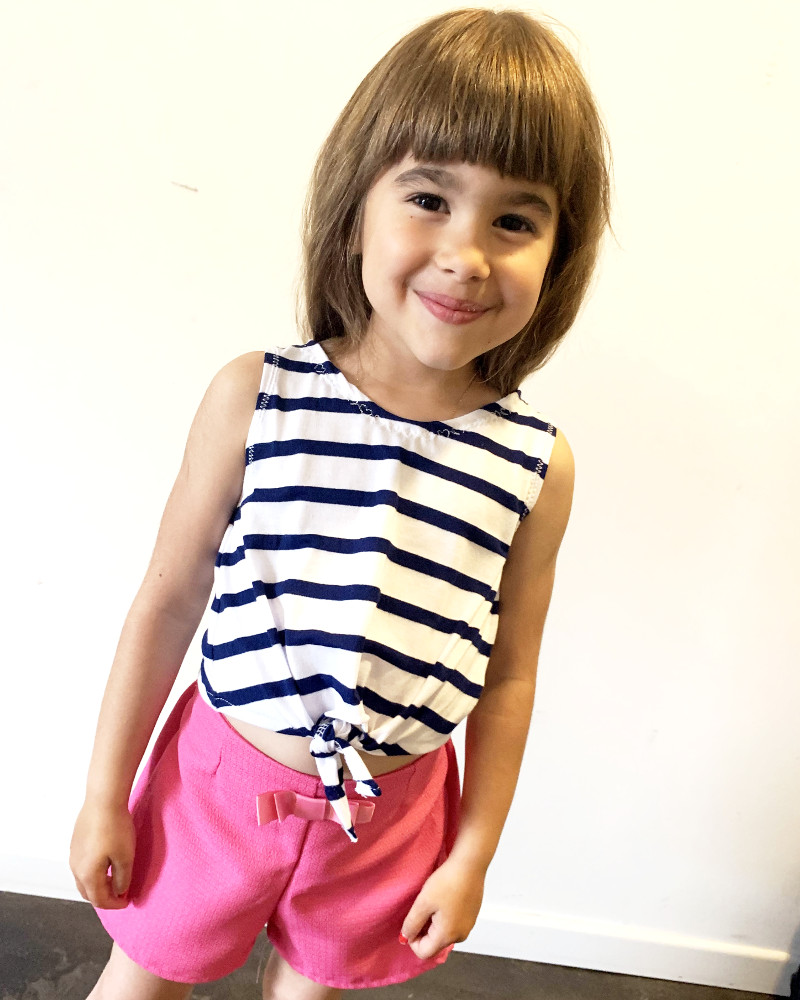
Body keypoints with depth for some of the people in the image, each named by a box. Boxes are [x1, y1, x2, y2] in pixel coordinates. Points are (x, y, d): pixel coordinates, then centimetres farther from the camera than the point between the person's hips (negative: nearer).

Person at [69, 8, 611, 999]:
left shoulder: (538, 464, -14)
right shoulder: (254, 398, -18)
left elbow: (509, 676, -4)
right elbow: (166, 602, -10)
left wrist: (473, 853, 3)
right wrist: (105, 795, -2)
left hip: (391, 810, 1)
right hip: (224, 778, 0)